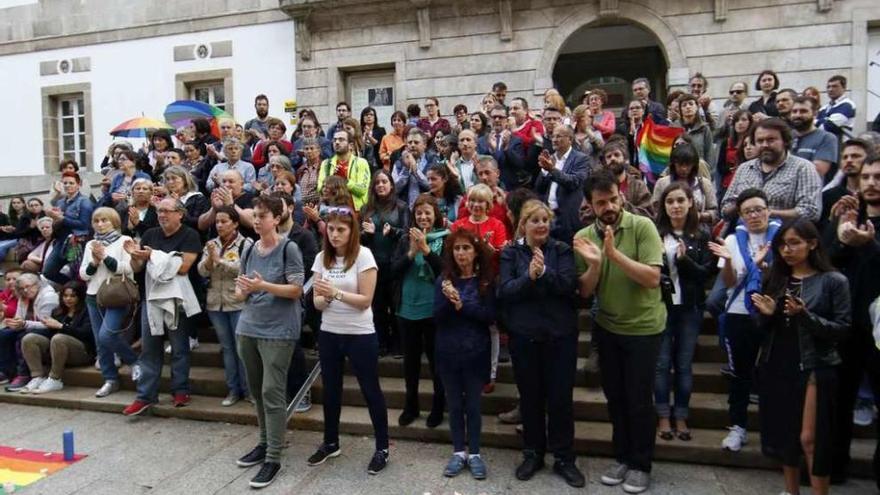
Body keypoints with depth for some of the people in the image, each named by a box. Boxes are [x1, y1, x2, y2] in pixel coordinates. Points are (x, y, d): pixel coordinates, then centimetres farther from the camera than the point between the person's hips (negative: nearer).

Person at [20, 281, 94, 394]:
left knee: (59, 338, -34)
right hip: (56, 349, 7)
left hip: (83, 352, -7)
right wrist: (48, 325, -6)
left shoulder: (86, 312, 2)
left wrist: (60, 326, -13)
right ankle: (38, 377, -19)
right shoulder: (58, 312, 20)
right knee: (29, 338, -11)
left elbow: (85, 333, -14)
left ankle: (55, 380, -25)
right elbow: (50, 334, 16)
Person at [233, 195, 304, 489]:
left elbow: (296, 290, -12)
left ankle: (273, 458, 3)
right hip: (247, 328, 7)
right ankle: (264, 443, 32)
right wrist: (243, 290, -10)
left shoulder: (288, 249, -8)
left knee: (272, 393, -5)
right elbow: (241, 292, 13)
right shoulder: (250, 250, 10)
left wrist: (263, 286, -23)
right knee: (256, 392, 15)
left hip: (278, 331, -6)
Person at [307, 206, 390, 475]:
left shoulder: (363, 255, -12)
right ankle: (330, 442, 35)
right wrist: (324, 298, -21)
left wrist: (336, 293, -27)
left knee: (370, 390, 5)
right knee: (330, 390, 17)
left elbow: (365, 300, -15)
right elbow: (317, 303, 1)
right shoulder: (322, 257, 2)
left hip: (360, 335, -5)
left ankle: (382, 447, 18)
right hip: (328, 333, 5)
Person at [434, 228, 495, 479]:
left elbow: (490, 316, -10)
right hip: (448, 352, 2)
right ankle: (458, 453, 22)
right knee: (454, 404, 11)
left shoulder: (486, 281, -3)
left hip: (476, 352, -1)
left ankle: (475, 454, 19)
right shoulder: (444, 280, 0)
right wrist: (448, 301, -24)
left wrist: (462, 305, -20)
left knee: (473, 404, 7)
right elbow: (437, 317, -5)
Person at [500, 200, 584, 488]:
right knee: (530, 396, 11)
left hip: (560, 334, 0)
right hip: (524, 335, 0)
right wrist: (529, 277, -26)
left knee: (560, 397, 5)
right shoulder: (510, 253, 1)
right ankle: (533, 454, 27)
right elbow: (504, 291, -9)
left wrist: (544, 272, -27)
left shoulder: (561, 250, 2)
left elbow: (569, 285, -11)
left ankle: (564, 458, 20)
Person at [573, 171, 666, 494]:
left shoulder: (642, 226, -16)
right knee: (615, 397, 15)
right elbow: (584, 292, -6)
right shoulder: (583, 238, -5)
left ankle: (641, 464, 25)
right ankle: (622, 457, 33)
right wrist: (594, 264, -24)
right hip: (607, 328, 4)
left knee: (639, 399, 5)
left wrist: (615, 253, -32)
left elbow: (653, 278, -23)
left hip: (644, 327, -4)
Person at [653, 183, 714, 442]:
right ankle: (664, 417, 15)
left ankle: (681, 418, 18)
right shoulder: (655, 233, 0)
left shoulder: (701, 237, 3)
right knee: (662, 363, 4)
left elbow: (705, 273, -3)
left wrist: (683, 259, -19)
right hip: (660, 306, -1)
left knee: (684, 364, 8)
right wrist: (657, 258, -19)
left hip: (689, 308, 1)